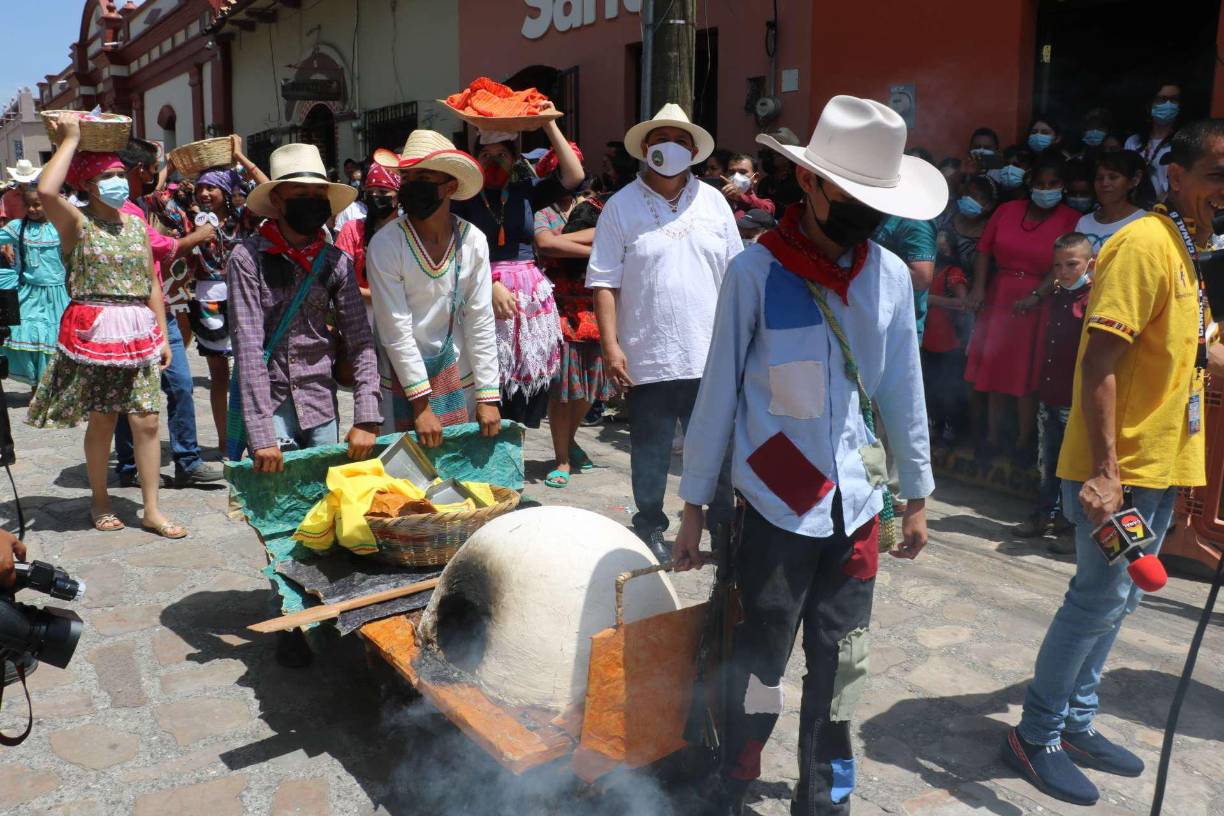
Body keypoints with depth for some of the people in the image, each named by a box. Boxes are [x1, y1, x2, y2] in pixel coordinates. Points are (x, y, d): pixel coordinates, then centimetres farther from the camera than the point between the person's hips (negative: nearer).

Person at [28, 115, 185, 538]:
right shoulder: (77, 222, -3)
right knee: (101, 421, 5)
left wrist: (162, 335, 10)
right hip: (93, 331, -4)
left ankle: (152, 510, 10)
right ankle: (100, 501, 24)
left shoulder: (137, 223, 11)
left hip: (138, 333, 4)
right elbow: (46, 191, -25)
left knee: (146, 422, 2)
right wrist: (70, 140, -14)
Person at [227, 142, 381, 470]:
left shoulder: (336, 263, 3)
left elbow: (361, 341, -1)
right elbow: (248, 346, -14)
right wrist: (261, 436, -21)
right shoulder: (248, 258, -8)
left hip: (321, 406, 3)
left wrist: (366, 419, -11)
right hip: (267, 404, -3)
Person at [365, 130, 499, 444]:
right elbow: (396, 330, -14)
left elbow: (481, 323, -4)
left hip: (459, 378, 3)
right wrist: (422, 405, -17)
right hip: (402, 380, -2)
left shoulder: (474, 240, -4)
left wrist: (489, 396, -7)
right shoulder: (385, 245, -12)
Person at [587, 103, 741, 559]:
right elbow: (604, 282, -4)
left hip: (710, 356, 2)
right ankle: (650, 527, 27)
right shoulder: (622, 206, 0)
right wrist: (610, 345, -11)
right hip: (647, 358, -2)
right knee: (650, 452, 10)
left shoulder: (713, 202, 9)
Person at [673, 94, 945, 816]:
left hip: (856, 502, 4)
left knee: (843, 662, 13)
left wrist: (917, 494, 14)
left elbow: (903, 392, 10)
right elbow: (719, 394, -5)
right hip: (777, 505, -4)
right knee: (762, 660, 6)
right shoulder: (756, 272, -9)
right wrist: (694, 506, -2)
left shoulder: (891, 275, 3)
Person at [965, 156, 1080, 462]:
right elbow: (984, 250, 6)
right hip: (998, 297, 3)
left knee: (1027, 374, 1)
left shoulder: (1071, 220, -4)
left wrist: (1036, 295, -20)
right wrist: (979, 286, -6)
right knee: (995, 368, 8)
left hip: (1038, 305, -3)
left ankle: (1024, 441, 13)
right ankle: (993, 436, 19)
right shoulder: (1007, 210, 6)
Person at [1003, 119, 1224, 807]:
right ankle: (1038, 734, 11)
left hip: (1159, 467, 10)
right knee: (1102, 599, -4)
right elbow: (1099, 361, -24)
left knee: (1119, 597, 16)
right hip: (1119, 469, -10)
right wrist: (1104, 471, -28)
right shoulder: (1144, 244, -16)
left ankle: (1078, 722, 29)